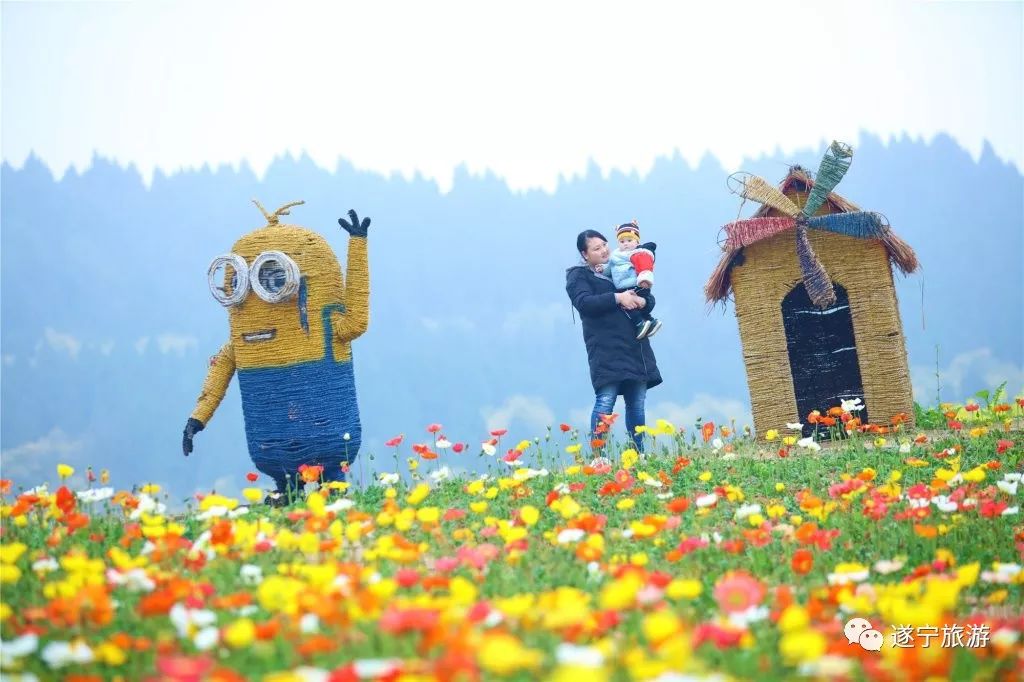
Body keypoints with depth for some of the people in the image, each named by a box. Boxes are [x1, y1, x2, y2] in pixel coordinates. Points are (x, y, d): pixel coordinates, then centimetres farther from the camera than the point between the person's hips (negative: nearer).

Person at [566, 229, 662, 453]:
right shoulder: (579, 275, 7)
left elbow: (649, 299, 19)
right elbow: (584, 302, -12)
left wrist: (642, 301, -5)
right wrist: (617, 298, -18)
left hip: (635, 348, 6)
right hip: (606, 349, -6)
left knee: (637, 404, 4)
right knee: (606, 401, -15)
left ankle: (638, 454, 9)